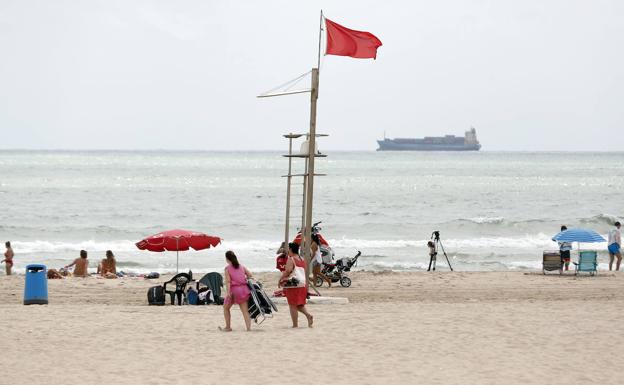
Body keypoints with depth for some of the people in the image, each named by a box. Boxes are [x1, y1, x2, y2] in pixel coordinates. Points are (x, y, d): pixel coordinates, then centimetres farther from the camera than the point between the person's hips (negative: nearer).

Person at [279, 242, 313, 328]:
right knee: (300, 304, 18)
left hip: (293, 285, -8)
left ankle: (295, 324, -2)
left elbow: (287, 271, -19)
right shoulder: (302, 260, 15)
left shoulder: (291, 259, -9)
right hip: (303, 284, 8)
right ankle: (308, 315, -6)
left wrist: (280, 280, -10)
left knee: (292, 305, -1)